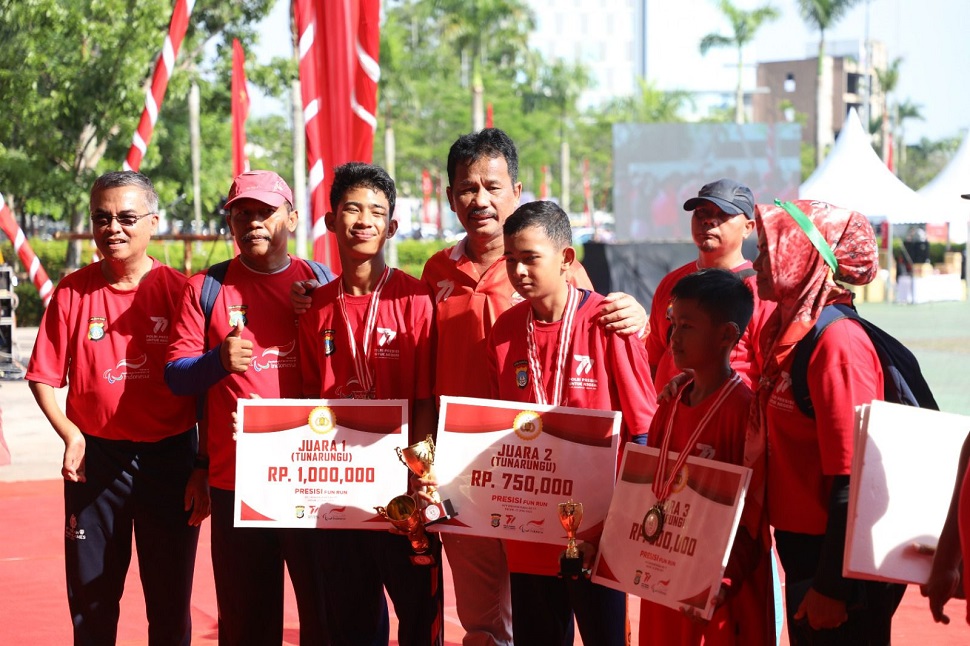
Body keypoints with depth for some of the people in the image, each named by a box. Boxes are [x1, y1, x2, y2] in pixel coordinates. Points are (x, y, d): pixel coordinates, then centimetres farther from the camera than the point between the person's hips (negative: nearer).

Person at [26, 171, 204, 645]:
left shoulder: (179, 290, -3)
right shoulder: (73, 291, 1)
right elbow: (45, 376, 4)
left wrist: (203, 468, -4)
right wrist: (69, 434, -11)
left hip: (170, 458, -1)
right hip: (96, 459, 1)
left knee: (171, 605, 8)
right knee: (91, 602, 8)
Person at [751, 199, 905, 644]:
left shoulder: (838, 342, -18)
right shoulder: (787, 331, 9)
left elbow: (852, 479, -21)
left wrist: (832, 585, -21)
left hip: (841, 559, -8)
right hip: (801, 549, 9)